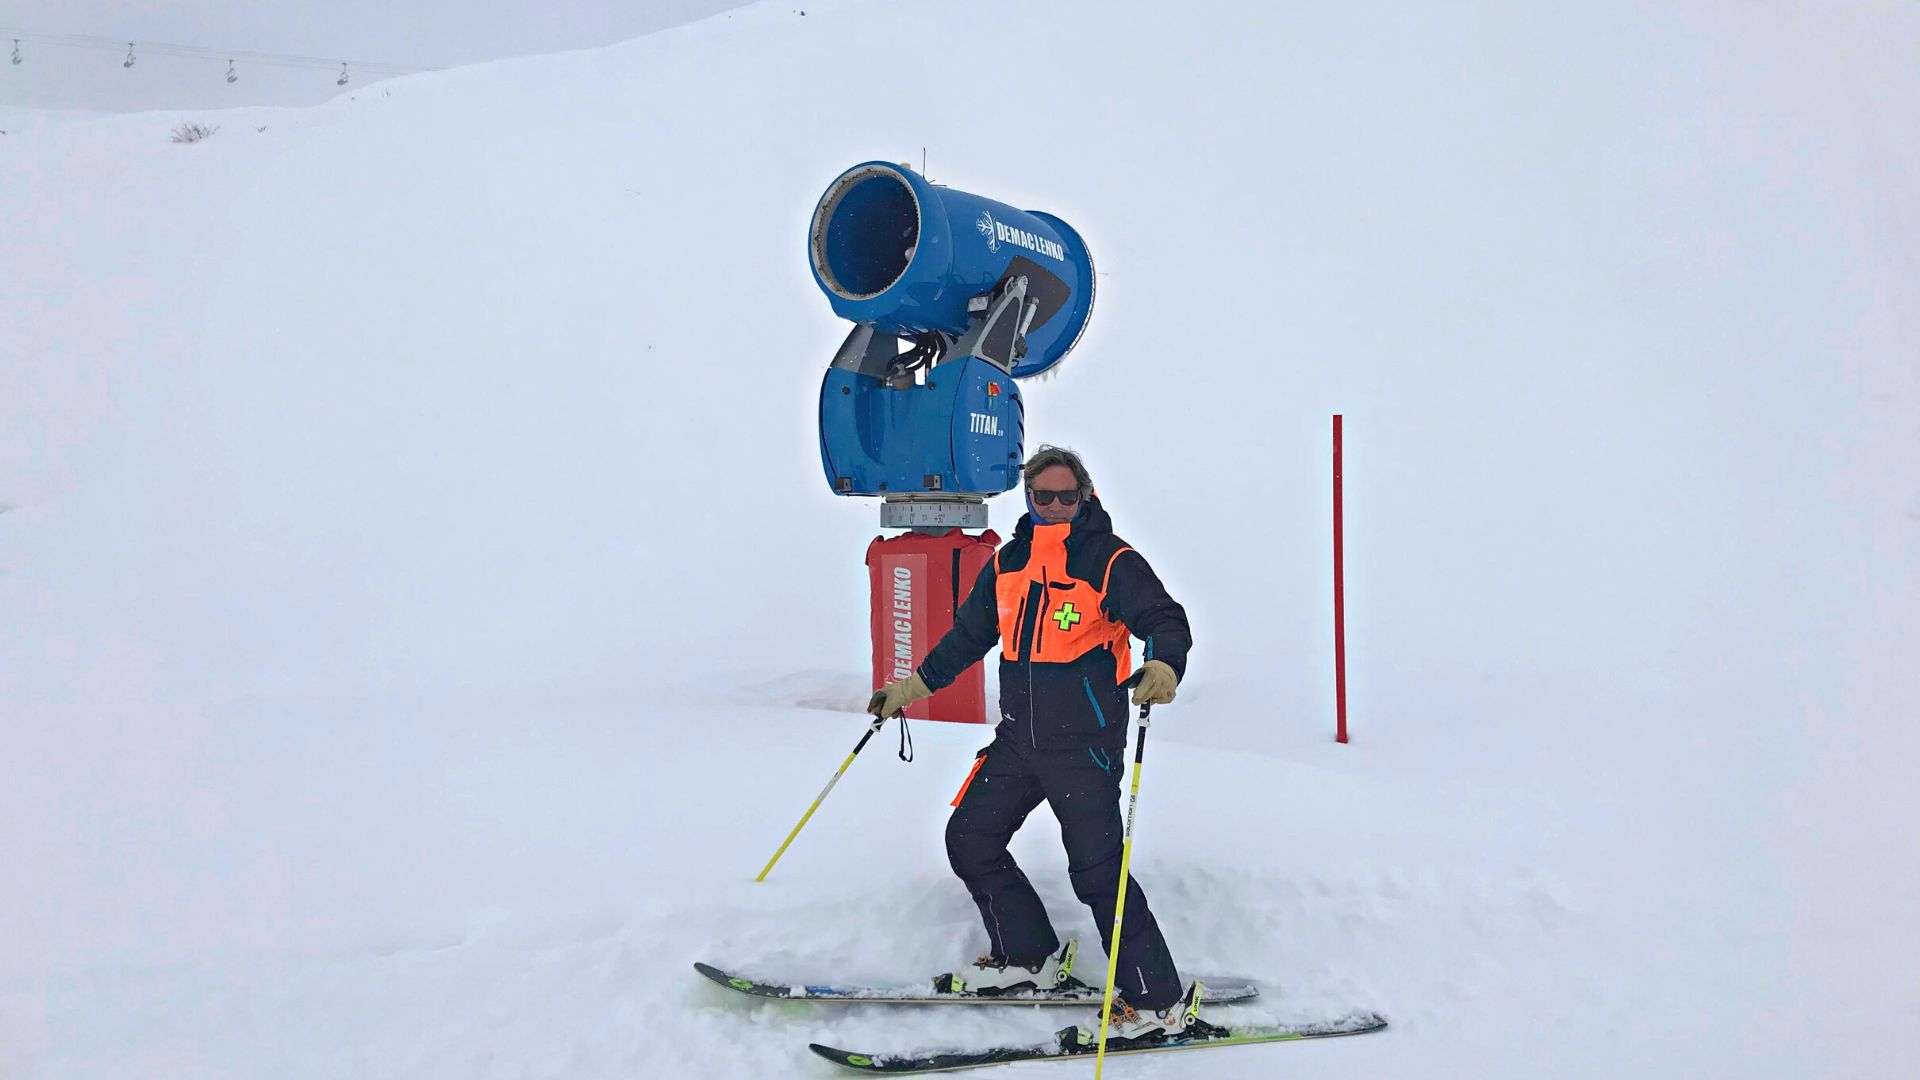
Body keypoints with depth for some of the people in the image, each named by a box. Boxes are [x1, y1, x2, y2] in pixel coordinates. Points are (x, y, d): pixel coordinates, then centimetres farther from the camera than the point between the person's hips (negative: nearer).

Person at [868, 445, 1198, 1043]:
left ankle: (1159, 1002, -3)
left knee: (1097, 870, -11)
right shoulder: (1007, 563, 11)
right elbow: (968, 634, 23)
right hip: (1018, 740, 7)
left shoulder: (1111, 561, -7)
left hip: (1084, 745, -7)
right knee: (969, 838, 9)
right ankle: (1027, 958, 24)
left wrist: (1163, 667, -35)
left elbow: (1166, 620, -13)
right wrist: (913, 686, 24)